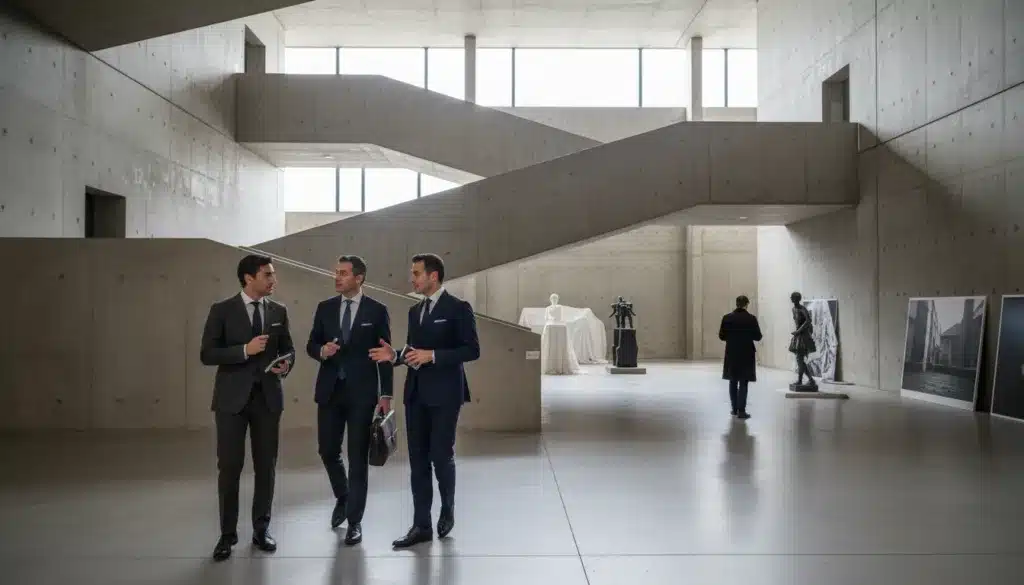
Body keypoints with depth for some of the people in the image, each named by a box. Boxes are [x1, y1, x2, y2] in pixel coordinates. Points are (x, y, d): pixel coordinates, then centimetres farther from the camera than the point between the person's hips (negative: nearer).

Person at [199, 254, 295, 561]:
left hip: (267, 396, 3)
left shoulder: (278, 311, 7)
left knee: (266, 466, 8)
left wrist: (286, 364, -8)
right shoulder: (222, 310, -4)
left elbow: (288, 348, 15)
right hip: (232, 397, -3)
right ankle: (227, 534, 13)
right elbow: (207, 354, -9)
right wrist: (245, 350, -20)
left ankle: (261, 529, 21)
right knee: (229, 467, 0)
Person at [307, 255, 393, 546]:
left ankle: (355, 521, 11)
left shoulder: (376, 310, -3)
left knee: (358, 457, 1)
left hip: (362, 392, -3)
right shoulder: (325, 308, 6)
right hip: (329, 390, 3)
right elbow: (311, 344, 11)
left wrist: (386, 394, -5)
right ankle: (342, 497, 37)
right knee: (327, 451, 8)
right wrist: (321, 351, -14)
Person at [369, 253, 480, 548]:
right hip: (416, 393, 7)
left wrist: (433, 355, -19)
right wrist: (395, 355, -1)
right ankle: (421, 525, 12)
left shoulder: (458, 308, -7)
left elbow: (472, 349, -13)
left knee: (441, 456, -3)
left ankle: (447, 509, 24)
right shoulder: (415, 310, 15)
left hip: (444, 394, -6)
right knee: (418, 460, 6)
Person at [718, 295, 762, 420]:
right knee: (743, 383, 1)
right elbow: (758, 337, -8)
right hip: (746, 354, -2)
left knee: (733, 382, 14)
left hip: (731, 354, 2)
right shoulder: (751, 319, -10)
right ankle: (741, 410, -3)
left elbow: (721, 336, -2)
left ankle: (735, 409, 20)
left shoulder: (727, 317, -4)